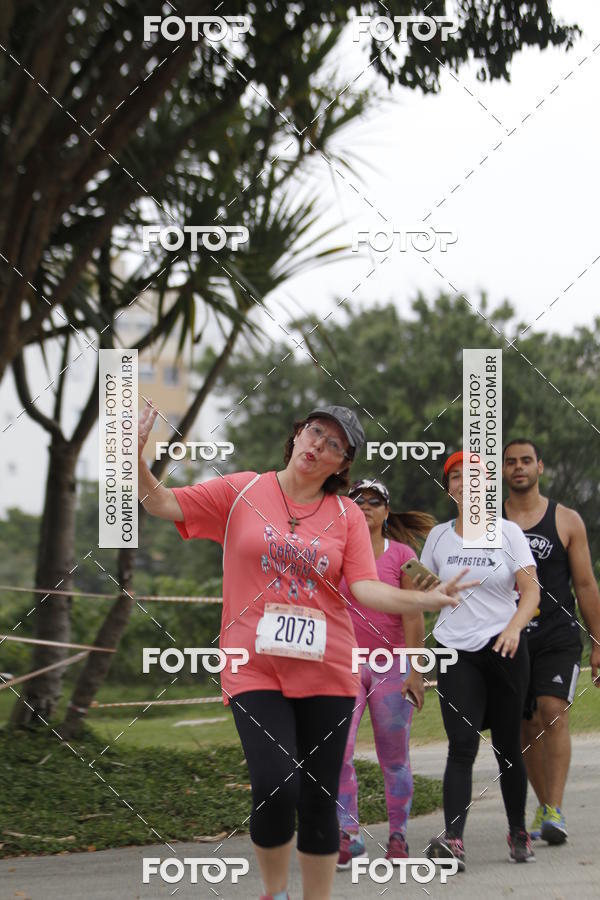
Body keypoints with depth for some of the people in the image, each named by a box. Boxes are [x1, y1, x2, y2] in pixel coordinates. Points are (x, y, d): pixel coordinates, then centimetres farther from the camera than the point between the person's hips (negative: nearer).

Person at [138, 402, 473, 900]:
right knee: (275, 788, -17)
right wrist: (136, 461, -18)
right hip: (255, 669, -2)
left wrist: (425, 599, -20)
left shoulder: (348, 516, 7)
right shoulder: (241, 491, 4)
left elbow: (365, 588, -3)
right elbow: (163, 504, 1)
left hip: (326, 672, 2)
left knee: (319, 799, 4)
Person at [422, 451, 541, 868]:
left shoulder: (508, 532, 0)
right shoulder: (439, 536, 7)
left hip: (506, 649, -1)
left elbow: (531, 590, -7)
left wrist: (513, 627, -27)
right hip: (455, 653, 1)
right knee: (462, 747, -14)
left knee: (508, 747, 7)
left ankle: (519, 834, 23)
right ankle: (453, 840, -24)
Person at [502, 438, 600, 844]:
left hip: (559, 636, -2)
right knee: (527, 727, 6)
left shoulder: (567, 521, 4)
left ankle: (555, 812, -24)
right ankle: (544, 806, 22)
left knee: (553, 712, -20)